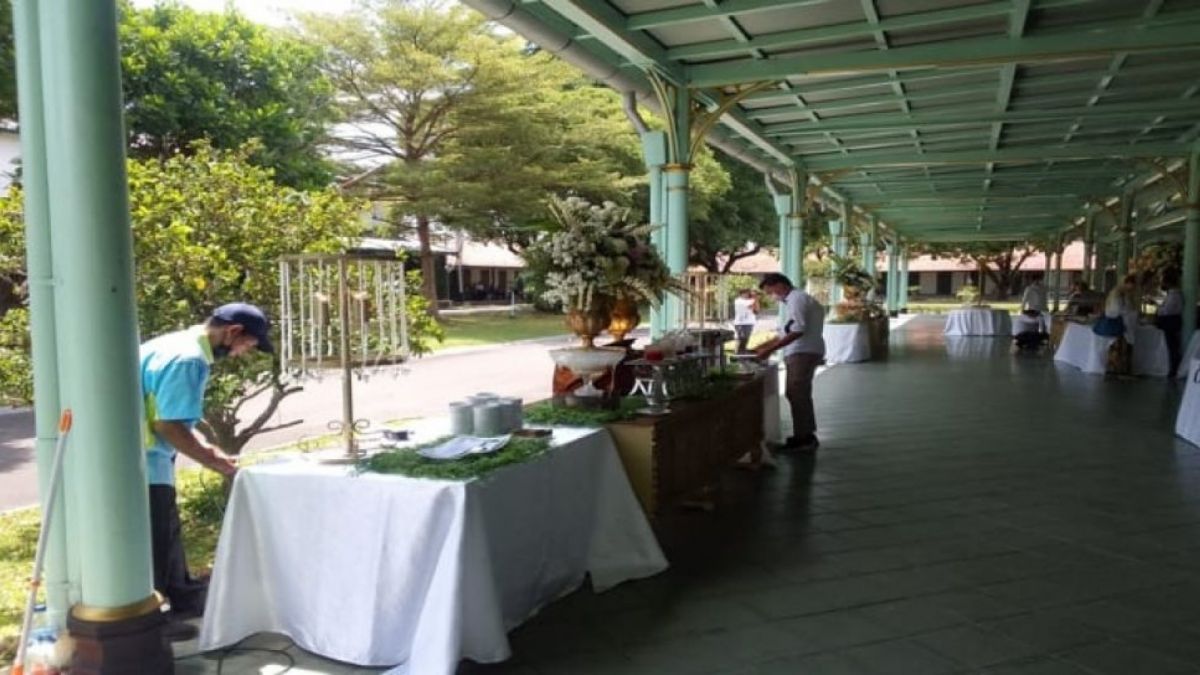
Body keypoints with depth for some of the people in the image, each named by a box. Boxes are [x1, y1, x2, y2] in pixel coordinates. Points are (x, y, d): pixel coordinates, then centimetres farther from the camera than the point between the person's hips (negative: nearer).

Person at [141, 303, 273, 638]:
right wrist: (211, 460, -13)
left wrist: (206, 449, 9)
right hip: (144, 459, -11)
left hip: (145, 455, 11)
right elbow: (168, 425, -25)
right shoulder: (188, 360, -23)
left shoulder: (181, 344, 10)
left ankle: (184, 598, 34)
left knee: (165, 531, 20)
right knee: (156, 537, 1)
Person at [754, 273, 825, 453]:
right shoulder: (794, 299, 20)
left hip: (803, 354, -11)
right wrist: (763, 346, 16)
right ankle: (806, 436, 25)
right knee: (799, 395, 16)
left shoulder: (797, 299, -12)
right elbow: (785, 333, 24)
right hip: (801, 354, 11)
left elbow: (796, 332, -23)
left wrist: (770, 350, -22)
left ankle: (804, 438, -3)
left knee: (797, 396, -8)